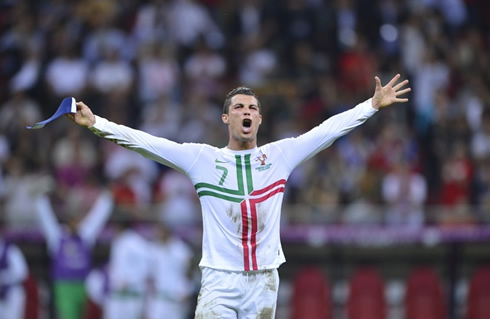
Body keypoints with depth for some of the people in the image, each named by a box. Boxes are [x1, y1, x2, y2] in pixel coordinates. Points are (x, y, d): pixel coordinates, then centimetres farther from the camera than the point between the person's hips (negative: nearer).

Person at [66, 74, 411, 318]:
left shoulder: (280, 155, 8)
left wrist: (374, 104, 5)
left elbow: (328, 130, 8)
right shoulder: (201, 158, 4)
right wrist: (95, 122, -8)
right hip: (219, 279, -2)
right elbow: (146, 142, 0)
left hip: (264, 281, 2)